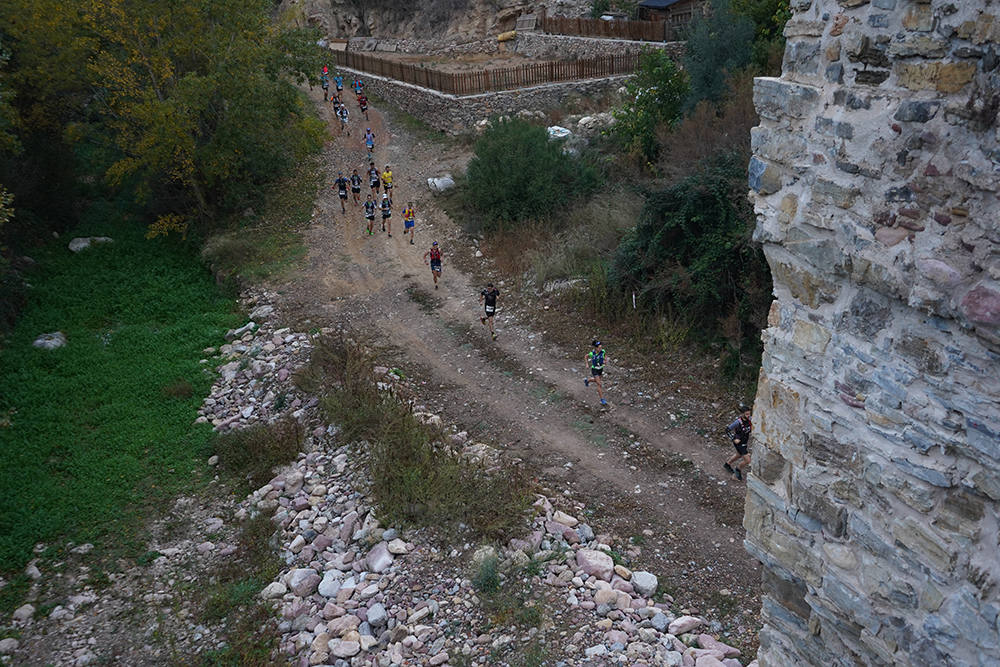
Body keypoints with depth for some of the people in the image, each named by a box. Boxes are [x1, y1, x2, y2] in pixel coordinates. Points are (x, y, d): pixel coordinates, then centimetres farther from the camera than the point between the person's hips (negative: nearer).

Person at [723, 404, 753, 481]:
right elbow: (727, 430, -23)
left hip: (745, 441, 8)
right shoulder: (738, 422, -32)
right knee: (747, 460, -7)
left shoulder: (748, 419, -12)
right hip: (739, 443, -8)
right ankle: (738, 469, 23)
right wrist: (734, 439, -22)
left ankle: (727, 464, 55)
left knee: (739, 455, 30)